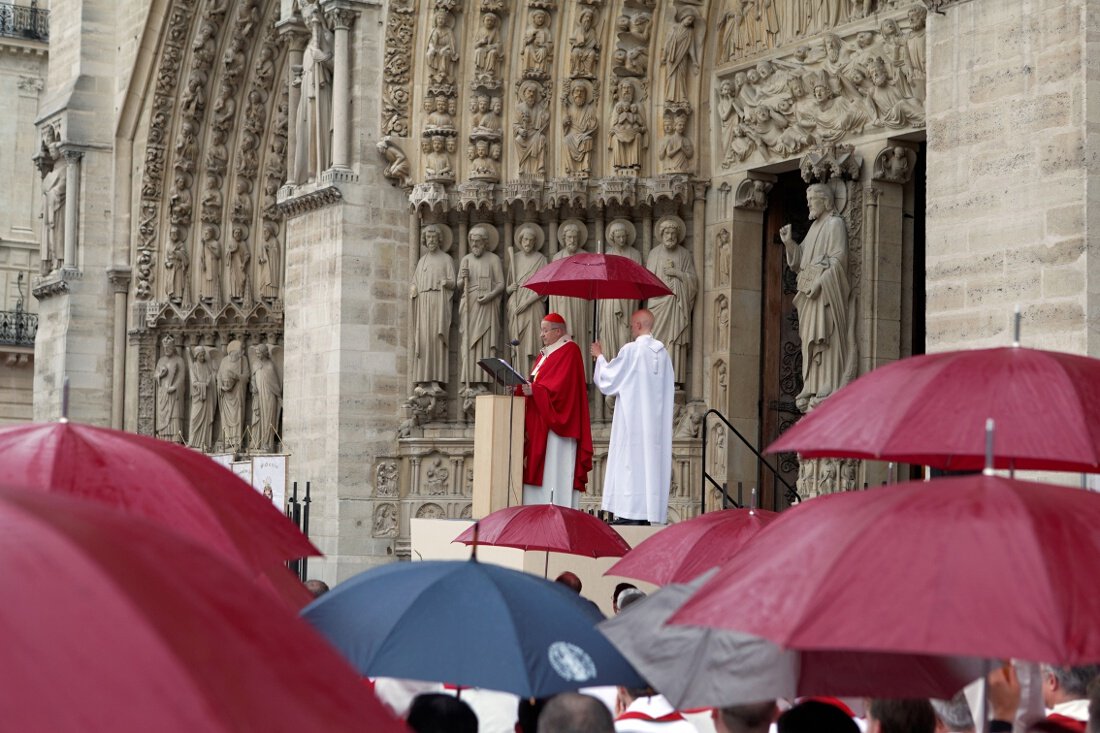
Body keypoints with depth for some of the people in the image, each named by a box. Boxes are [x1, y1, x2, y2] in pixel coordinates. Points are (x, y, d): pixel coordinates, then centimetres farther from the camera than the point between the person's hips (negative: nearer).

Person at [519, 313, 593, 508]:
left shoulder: (569, 351, -7)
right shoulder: (544, 353, 20)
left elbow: (562, 383, -19)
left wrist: (534, 389, -24)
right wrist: (523, 386, -1)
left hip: (556, 420, -9)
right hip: (539, 420, 9)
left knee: (556, 465, -12)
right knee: (537, 467, 4)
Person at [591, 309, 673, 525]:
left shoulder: (631, 350, -10)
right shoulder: (663, 352, 8)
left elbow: (608, 379, -2)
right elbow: (668, 387, 14)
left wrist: (599, 357, 13)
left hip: (633, 417, -6)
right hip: (657, 420, 6)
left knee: (631, 460, -6)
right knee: (652, 459, 6)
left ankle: (631, 513, -10)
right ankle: (650, 512, 5)